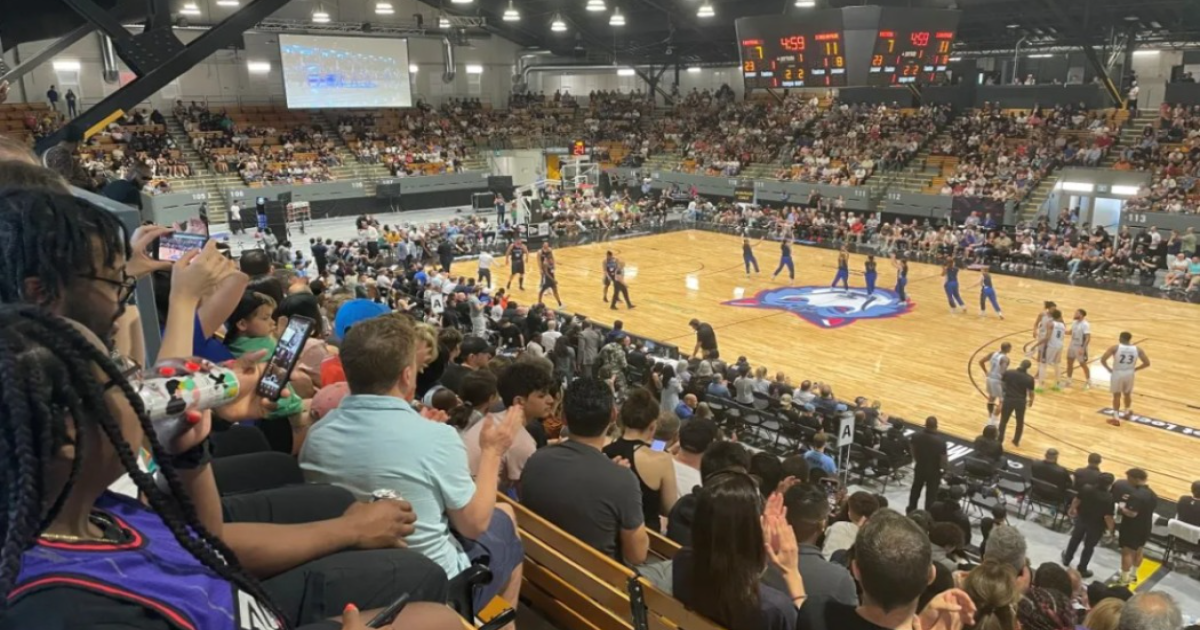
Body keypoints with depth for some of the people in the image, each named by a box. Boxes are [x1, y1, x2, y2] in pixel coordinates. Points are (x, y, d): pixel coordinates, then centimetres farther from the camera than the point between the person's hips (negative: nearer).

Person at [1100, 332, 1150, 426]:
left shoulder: (1115, 348, -12)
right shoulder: (1137, 349, -2)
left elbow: (1103, 360, -18)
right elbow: (1147, 363, -1)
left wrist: (1109, 369, -3)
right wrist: (1135, 369, 9)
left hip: (1117, 374, -3)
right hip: (1129, 374, 3)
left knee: (1116, 395, 9)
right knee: (1127, 394, 25)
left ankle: (1116, 418, 7)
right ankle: (1127, 412, 44)